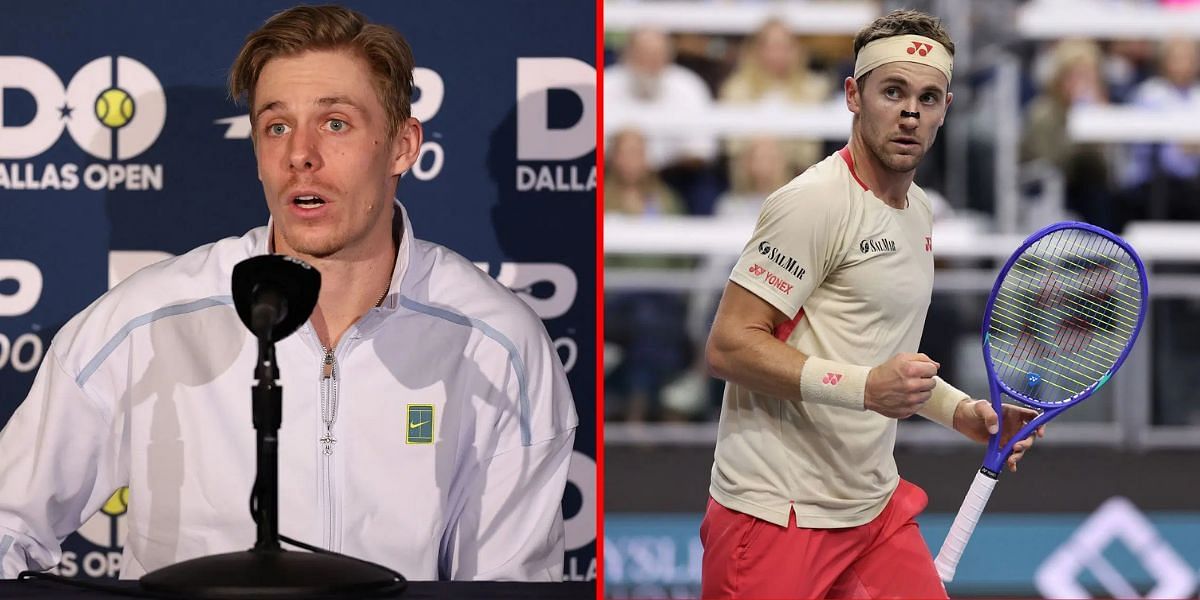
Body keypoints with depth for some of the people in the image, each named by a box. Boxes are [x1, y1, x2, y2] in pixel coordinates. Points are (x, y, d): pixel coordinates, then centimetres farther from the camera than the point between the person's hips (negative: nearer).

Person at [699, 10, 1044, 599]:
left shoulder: (919, 210, 15)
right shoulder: (814, 201, -14)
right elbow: (727, 346, -20)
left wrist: (960, 410, 11)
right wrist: (865, 387, -27)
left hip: (874, 503, 8)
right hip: (779, 515, -8)